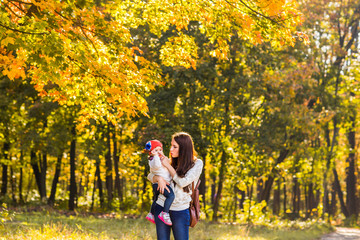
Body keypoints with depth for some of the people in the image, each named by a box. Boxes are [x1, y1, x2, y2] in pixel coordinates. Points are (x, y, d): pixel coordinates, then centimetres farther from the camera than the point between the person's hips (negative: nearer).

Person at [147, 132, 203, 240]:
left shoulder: (197, 164, -3)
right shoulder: (171, 162, 8)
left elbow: (183, 182, -14)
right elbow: (150, 176, 12)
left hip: (180, 211, -3)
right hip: (162, 206, 3)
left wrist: (168, 166, -7)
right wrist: (159, 178, -12)